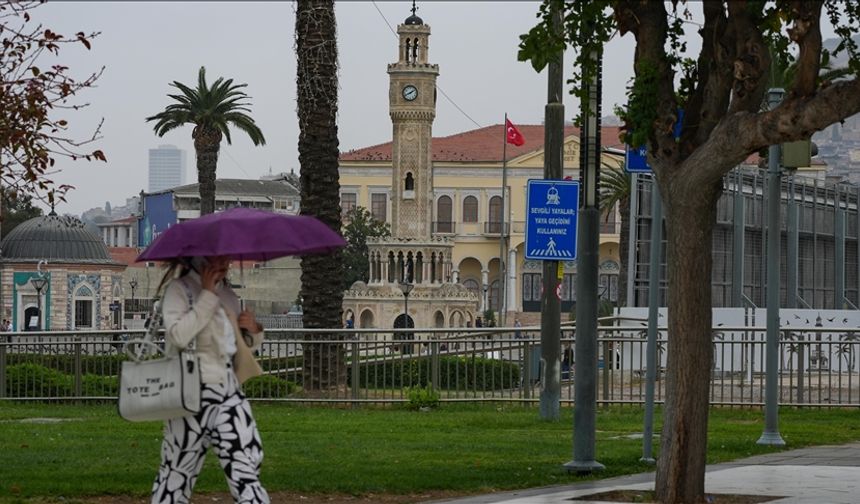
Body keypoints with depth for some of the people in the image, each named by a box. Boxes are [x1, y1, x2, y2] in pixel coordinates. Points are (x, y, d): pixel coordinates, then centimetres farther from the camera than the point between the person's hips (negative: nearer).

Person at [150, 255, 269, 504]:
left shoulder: (227, 293, 13)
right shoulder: (179, 289, -6)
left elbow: (244, 344, 25)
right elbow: (179, 335, -23)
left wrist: (253, 330, 2)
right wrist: (207, 295, -18)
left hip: (229, 394, 5)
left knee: (246, 471, -4)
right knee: (177, 472, 4)